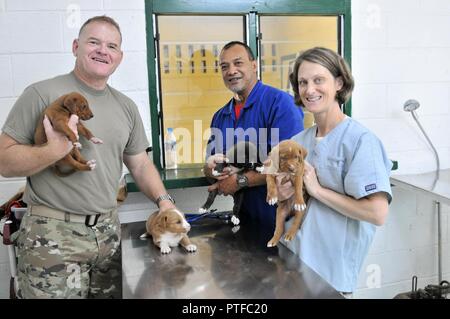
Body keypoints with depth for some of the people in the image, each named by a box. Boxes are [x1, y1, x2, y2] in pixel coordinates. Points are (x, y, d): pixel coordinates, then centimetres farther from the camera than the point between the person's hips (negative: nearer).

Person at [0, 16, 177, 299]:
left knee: (112, 294, 14)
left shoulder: (126, 106, 10)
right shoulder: (42, 94, -7)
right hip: (52, 234, -5)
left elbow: (140, 164, 15)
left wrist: (163, 200, 0)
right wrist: (54, 151, -23)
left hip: (108, 231, 5)